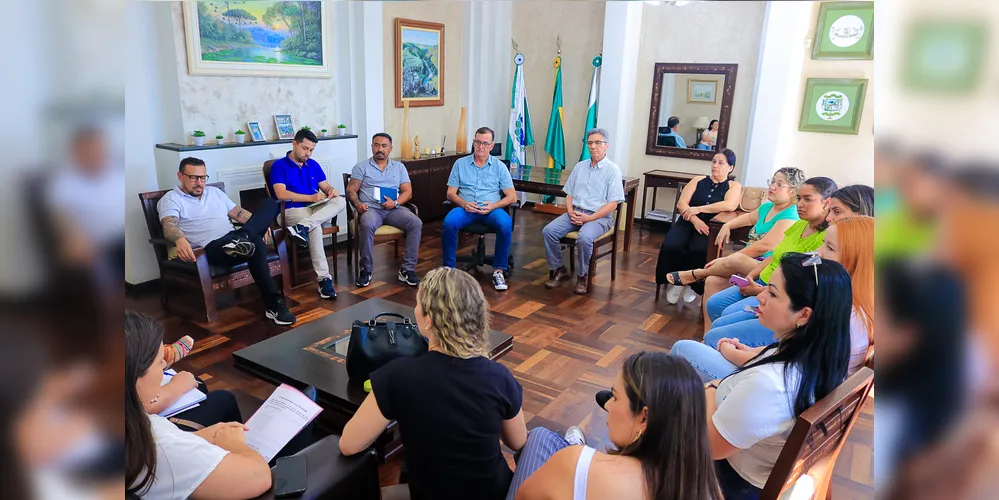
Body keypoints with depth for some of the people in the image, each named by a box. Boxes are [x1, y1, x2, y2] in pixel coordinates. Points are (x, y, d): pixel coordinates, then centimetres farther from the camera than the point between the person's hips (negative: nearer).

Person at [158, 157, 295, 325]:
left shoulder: (214, 192, 27)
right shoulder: (171, 199, 6)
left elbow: (238, 212, 24)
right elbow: (169, 226, -13)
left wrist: (261, 224, 6)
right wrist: (180, 240, -37)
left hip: (236, 239, 7)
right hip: (212, 248, -6)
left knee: (269, 202, -10)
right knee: (255, 244, -37)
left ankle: (242, 239, -35)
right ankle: (274, 304, -36)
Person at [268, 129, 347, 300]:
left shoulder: (313, 165, 18)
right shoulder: (279, 165, 0)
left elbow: (325, 186, 16)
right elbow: (281, 194, -12)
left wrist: (331, 191, -10)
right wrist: (311, 198, -17)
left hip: (317, 209, 5)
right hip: (292, 211, -5)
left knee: (340, 201, -26)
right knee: (315, 228, -37)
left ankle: (303, 226, -42)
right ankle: (323, 278, -38)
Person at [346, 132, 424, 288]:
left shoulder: (399, 167, 18)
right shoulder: (361, 167, 13)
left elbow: (408, 192, 10)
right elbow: (351, 190, 6)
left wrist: (396, 202, -11)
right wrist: (357, 203, -16)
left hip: (394, 209, 2)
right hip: (370, 208, -2)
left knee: (416, 223, -27)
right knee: (367, 226, -37)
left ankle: (407, 269, -22)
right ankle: (366, 270, -20)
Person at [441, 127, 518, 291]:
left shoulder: (499, 166, 8)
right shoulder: (460, 164, 10)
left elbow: (512, 197, 4)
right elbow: (451, 193, 8)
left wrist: (493, 206, -14)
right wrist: (464, 204, -14)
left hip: (491, 209, 0)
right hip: (465, 208, 1)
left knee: (506, 224, -33)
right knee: (449, 222, -32)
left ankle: (499, 270, -20)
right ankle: (449, 268, -17)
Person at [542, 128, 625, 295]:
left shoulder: (613, 170, -2)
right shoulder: (579, 166, 14)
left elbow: (612, 204, -8)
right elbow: (569, 194, 15)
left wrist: (589, 218, -17)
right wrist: (571, 212, -5)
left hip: (599, 216, -5)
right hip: (575, 213, 5)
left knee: (584, 237, -35)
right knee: (548, 231, -19)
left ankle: (582, 276, -13)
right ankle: (559, 270, -4)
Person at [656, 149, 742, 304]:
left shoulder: (734, 186, 7)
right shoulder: (698, 180, 13)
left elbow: (730, 205, -16)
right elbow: (681, 203, 1)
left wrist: (698, 209, -17)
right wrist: (694, 219, -17)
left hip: (710, 228, -2)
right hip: (687, 223, 2)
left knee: (698, 250, -34)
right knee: (670, 246, -28)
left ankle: (692, 285, -7)